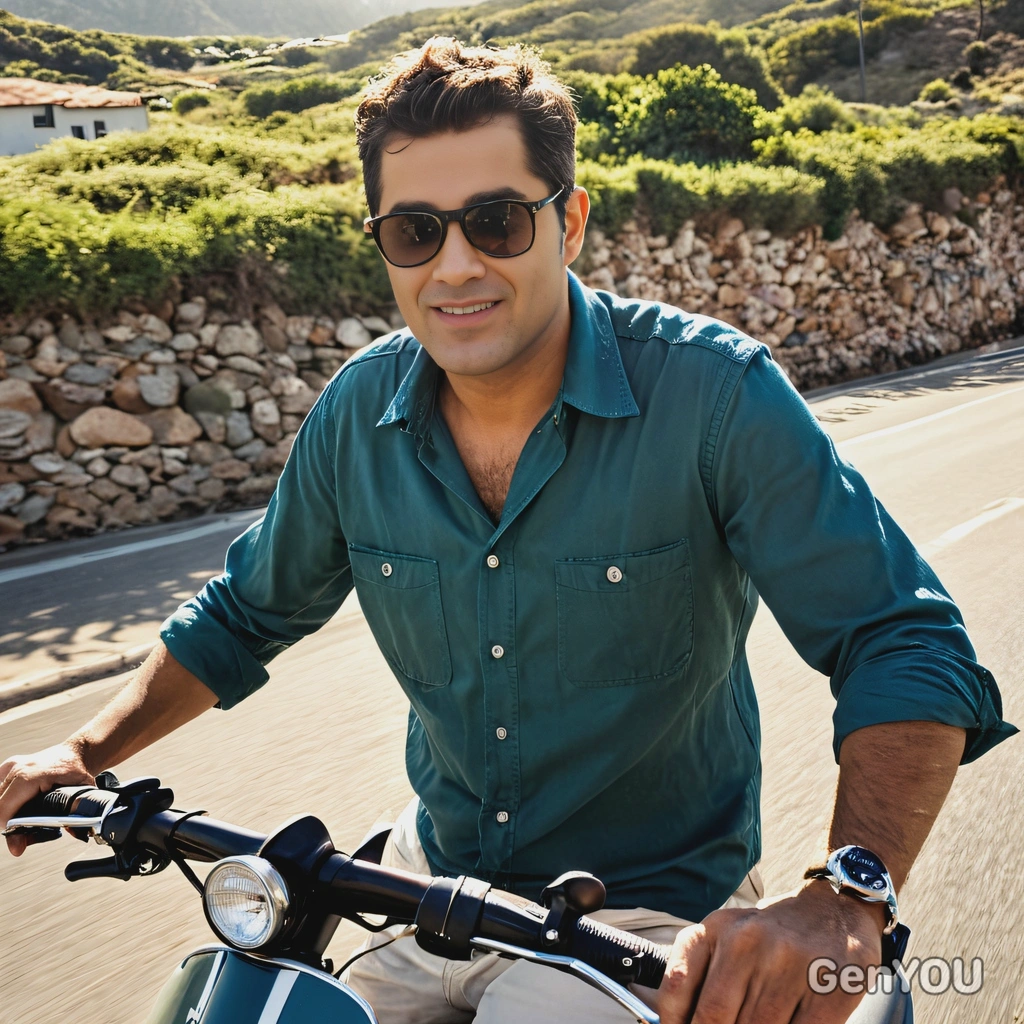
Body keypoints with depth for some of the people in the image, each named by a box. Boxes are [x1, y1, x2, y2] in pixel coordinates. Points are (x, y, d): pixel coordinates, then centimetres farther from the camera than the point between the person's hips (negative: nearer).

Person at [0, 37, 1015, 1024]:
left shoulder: (713, 392, -19)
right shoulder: (359, 410, -5)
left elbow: (906, 646, -21)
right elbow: (247, 612, 10)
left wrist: (843, 899, -37)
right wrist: (86, 751, 0)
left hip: (648, 919, -4)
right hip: (431, 890, 5)